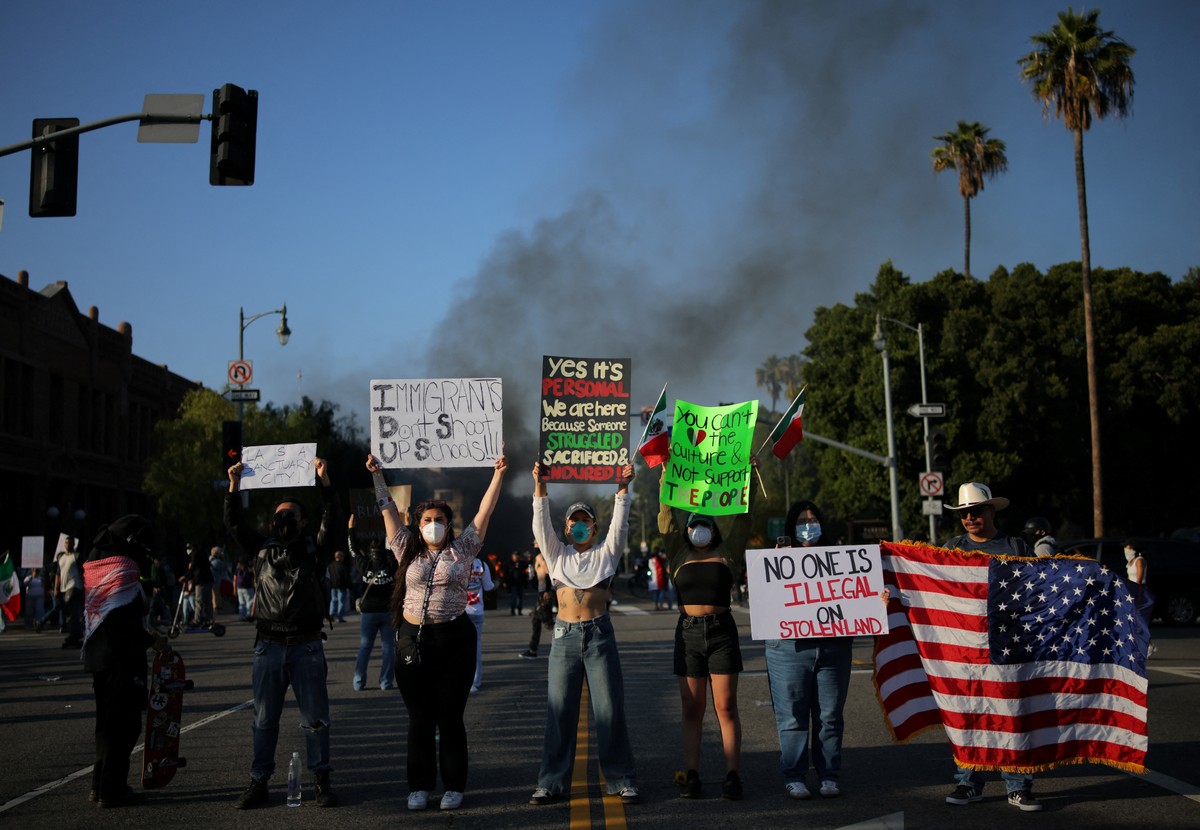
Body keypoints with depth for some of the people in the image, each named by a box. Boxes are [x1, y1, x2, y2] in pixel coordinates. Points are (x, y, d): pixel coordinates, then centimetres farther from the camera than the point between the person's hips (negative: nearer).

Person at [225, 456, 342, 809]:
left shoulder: (314, 549, 6)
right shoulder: (263, 549, 12)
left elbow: (332, 521, -7)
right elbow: (235, 524, 8)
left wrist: (324, 481, -18)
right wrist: (234, 485, -2)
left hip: (307, 647, -2)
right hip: (268, 647, 2)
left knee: (315, 719, 1)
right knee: (264, 720, 7)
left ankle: (321, 782, 9)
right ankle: (259, 783, 13)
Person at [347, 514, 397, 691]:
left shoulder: (365, 564, -4)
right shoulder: (391, 564, -8)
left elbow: (353, 549, 9)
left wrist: (350, 528, 19)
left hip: (368, 611, 1)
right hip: (388, 610, -1)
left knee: (364, 647, 8)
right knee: (388, 647, 3)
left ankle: (359, 682, 4)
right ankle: (386, 682, -1)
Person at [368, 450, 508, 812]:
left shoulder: (462, 550, 6)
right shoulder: (408, 551, 9)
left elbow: (484, 512, 4)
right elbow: (389, 511, 12)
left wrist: (498, 475, 1)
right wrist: (377, 476, 11)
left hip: (454, 640, -1)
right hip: (413, 640, 1)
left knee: (450, 717, 3)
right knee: (420, 718, 6)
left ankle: (454, 786, 11)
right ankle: (419, 786, 14)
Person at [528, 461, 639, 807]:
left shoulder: (605, 555, 9)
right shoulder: (557, 555, 11)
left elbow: (620, 525, -2)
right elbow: (541, 524, 0)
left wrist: (622, 489, -13)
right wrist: (540, 486, -11)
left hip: (599, 634, -1)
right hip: (565, 635, 1)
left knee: (610, 709, 0)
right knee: (559, 711, 2)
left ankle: (622, 780, 6)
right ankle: (552, 783, 8)